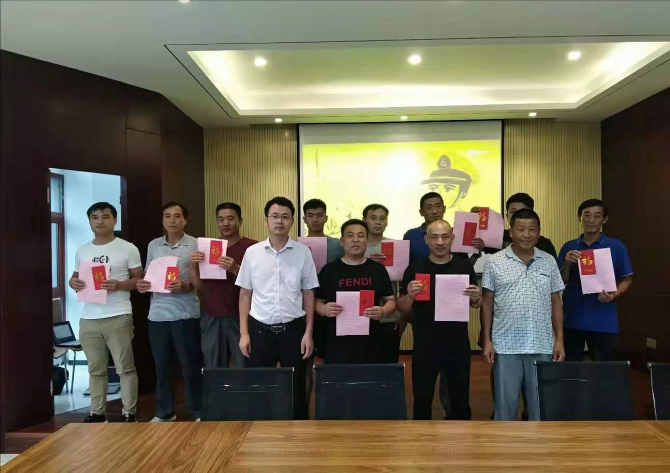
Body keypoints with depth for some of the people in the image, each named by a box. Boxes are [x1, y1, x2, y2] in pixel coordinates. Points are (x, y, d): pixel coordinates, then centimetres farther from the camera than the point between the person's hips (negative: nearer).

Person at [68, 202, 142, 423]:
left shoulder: (128, 249, -1)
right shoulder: (82, 251, 13)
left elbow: (139, 279, -1)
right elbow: (74, 277, 19)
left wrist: (118, 285, -18)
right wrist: (74, 283, -4)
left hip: (118, 317, -4)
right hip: (89, 319, 5)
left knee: (125, 368, 0)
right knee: (95, 369, 13)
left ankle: (129, 413, 9)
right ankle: (97, 412, 24)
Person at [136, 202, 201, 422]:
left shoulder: (195, 245, -2)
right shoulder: (153, 245, 11)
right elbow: (147, 276, 17)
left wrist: (185, 286, -21)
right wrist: (141, 284, -5)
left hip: (185, 313, -4)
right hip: (158, 313, 4)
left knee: (190, 365, 4)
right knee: (161, 365, 12)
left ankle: (198, 412, 17)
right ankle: (164, 412, 27)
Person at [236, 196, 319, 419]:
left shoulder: (303, 252, -1)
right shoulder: (252, 252, 1)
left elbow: (308, 294, 2)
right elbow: (245, 294, 5)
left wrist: (308, 332, -2)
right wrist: (244, 333, 2)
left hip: (292, 329, -1)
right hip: (260, 329, 1)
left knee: (295, 387, 8)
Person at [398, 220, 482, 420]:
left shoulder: (464, 267, 1)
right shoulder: (414, 269, -3)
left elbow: (475, 304, 10)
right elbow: (403, 308, 0)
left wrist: (476, 298, -13)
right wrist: (409, 295, -21)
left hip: (458, 345, 1)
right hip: (424, 346, -1)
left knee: (461, 400, 13)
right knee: (422, 399, 8)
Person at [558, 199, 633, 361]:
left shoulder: (616, 246, 1)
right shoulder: (568, 247, 6)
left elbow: (627, 279, 3)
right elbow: (560, 282, 4)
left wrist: (614, 295, -16)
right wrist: (567, 264, -15)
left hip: (603, 321, -1)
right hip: (572, 318, 2)